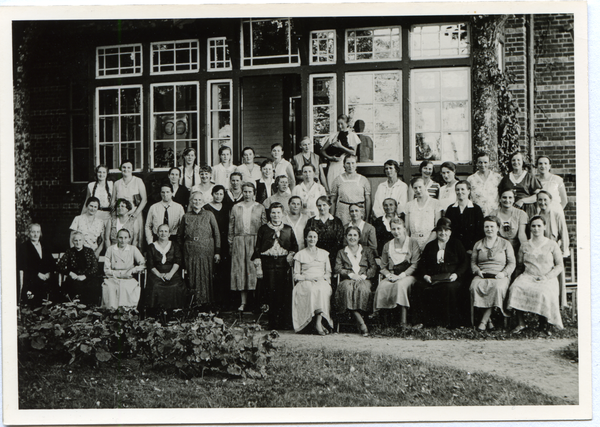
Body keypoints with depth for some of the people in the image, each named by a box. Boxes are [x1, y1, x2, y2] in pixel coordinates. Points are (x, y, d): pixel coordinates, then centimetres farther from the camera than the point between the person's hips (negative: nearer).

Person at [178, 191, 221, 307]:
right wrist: (180, 252, 5)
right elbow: (180, 235, 13)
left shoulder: (209, 215, 3)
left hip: (206, 251, -1)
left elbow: (217, 234, 3)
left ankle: (206, 300, 10)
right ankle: (194, 301, 8)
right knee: (192, 276, -1)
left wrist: (217, 252, -2)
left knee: (206, 275, -1)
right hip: (190, 252, 1)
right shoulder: (186, 217, 7)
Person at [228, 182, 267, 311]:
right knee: (240, 269, -2)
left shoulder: (260, 208, 7)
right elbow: (231, 227, 11)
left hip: (255, 241, -1)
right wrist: (230, 243, 4)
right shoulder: (235, 208, 11)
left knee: (254, 269, -4)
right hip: (239, 241, 1)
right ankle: (243, 302, 2)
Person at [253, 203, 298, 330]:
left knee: (285, 294, -3)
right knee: (271, 293, -3)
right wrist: (258, 267, -1)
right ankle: (273, 323, 4)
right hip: (268, 263, -1)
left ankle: (286, 323, 4)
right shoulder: (263, 229, 7)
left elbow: (295, 247, 17)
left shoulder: (288, 230, 10)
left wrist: (291, 255, -1)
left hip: (283, 263, 1)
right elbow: (257, 249, 5)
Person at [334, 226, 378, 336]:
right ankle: (362, 325, -44)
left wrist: (363, 276, -10)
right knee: (347, 288, -38)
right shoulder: (341, 252, 24)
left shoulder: (367, 251, 23)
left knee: (363, 288, -38)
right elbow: (337, 268, 8)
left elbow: (373, 268, 9)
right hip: (347, 280, 0)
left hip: (364, 280, 0)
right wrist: (350, 274, -10)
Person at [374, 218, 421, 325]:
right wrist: (388, 275, -6)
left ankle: (403, 321, -39)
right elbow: (383, 267, 18)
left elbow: (415, 265, -2)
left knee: (400, 284, -38)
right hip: (392, 275, 3)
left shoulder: (412, 243, 6)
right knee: (382, 287, -31)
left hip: (408, 275, -3)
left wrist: (401, 276, -14)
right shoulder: (387, 245, 18)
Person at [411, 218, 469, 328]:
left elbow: (465, 262, 6)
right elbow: (422, 263, 14)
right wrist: (425, 275, -7)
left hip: (451, 279, -2)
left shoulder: (456, 244, 13)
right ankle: (423, 320, -22)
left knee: (449, 288, -38)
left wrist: (456, 274, -12)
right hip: (432, 279, 2)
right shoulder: (430, 246, 20)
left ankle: (447, 322, -24)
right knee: (418, 287, -28)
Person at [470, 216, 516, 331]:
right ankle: (488, 319, -25)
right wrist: (477, 270, -4)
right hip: (481, 275, 2)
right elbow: (473, 262, 17)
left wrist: (504, 273, -9)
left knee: (497, 288, -37)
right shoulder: (478, 244, 21)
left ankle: (484, 320, -32)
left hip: (499, 276, -2)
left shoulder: (505, 244, 14)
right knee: (475, 287, -34)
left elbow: (512, 263, 9)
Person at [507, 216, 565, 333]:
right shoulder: (525, 246, 19)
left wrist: (547, 276, -9)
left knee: (543, 293, -37)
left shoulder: (552, 245, 12)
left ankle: (544, 323, -13)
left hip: (547, 279, -2)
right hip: (527, 276, 2)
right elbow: (519, 265, 19)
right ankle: (521, 323, -26)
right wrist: (522, 275, -1)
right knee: (515, 288, -32)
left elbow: (560, 266, 6)